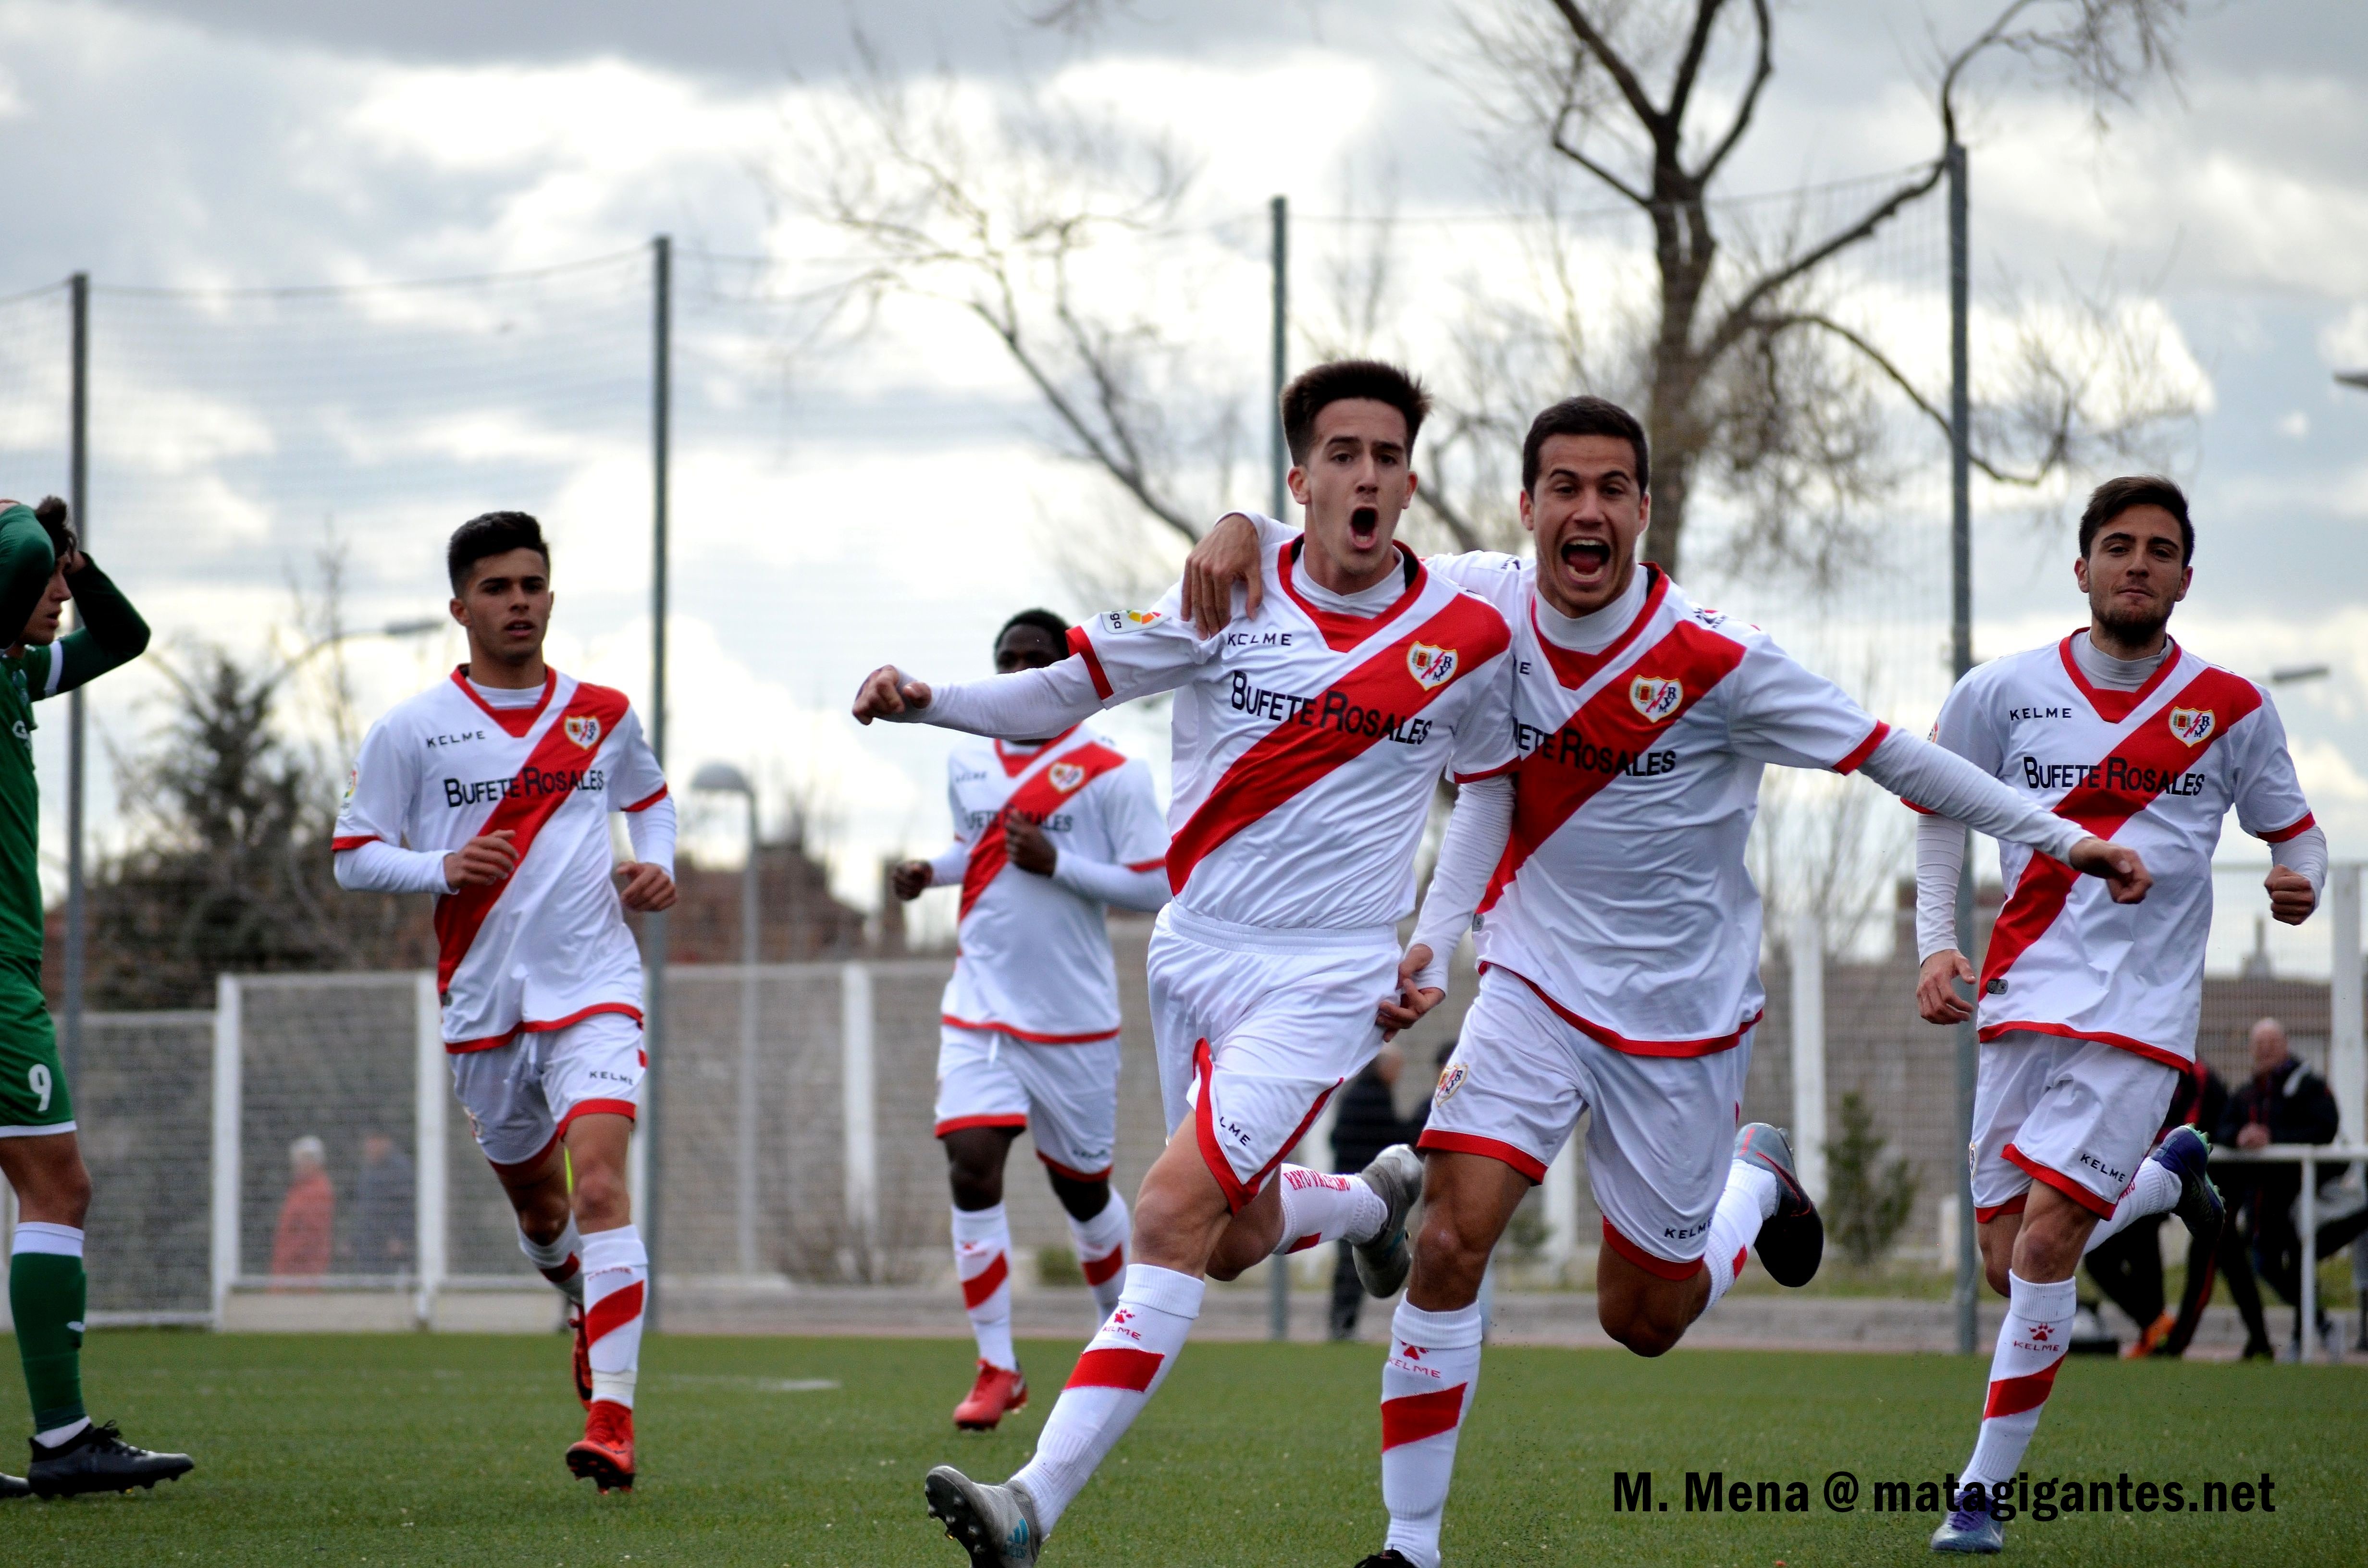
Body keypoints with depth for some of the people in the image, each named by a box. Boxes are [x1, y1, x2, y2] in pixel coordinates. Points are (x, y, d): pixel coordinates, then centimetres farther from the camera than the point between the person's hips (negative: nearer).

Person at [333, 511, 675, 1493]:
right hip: (484, 1003, 1)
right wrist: (442, 868, -16)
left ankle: (612, 1423, -24)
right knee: (535, 1200, 15)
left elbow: (649, 798, 25)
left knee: (597, 1181, -19)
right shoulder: (414, 731, 0)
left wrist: (656, 866, 4)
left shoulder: (603, 716, 6)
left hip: (594, 985, -1)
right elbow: (354, 857, 2)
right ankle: (588, 1301, 50)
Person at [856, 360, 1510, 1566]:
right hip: (1192, 957, 4)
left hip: (1322, 980, -4)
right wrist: (923, 699, -14)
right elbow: (1057, 695, 2)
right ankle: (1374, 1198, 51)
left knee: (1172, 1216, -19)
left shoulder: (1470, 638, -5)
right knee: (1235, 1240, 15)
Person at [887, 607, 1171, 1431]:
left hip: (1075, 1021, -3)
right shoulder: (967, 763, 9)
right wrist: (932, 871, 5)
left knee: (1082, 1186, 9)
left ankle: (1120, 1328, 37)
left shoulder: (1110, 773, -7)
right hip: (980, 1011, 3)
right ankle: (996, 1369, -9)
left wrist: (1056, 866, -20)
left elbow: (1156, 886, -9)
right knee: (972, 1168, -14)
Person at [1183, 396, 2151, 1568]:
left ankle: (1758, 1184, 43)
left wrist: (2061, 837, -10)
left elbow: (1893, 758, -12)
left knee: (1642, 1320, 9)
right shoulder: (1480, 606, -11)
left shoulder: (1715, 660, -20)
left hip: (1683, 1012, -2)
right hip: (1537, 984, 2)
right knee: (1450, 1242, -17)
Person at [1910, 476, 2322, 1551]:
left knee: (2046, 1234, -18)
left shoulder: (2230, 710, 3)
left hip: (2143, 1013, -3)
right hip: (2026, 1002, 3)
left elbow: (2297, 832, 14)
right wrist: (1936, 945, 3)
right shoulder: (2001, 695, 4)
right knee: (2012, 1266, 4)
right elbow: (1939, 812, 16)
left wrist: (2300, 882, -10)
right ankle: (2169, 1175, 37)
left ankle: (1986, 1487, -8)